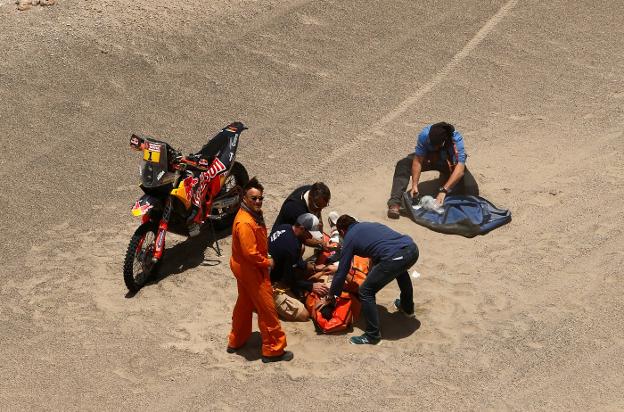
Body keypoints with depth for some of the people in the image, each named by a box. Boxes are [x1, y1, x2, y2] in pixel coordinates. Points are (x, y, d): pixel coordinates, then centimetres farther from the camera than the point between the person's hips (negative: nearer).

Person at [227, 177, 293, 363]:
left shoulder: (254, 214, 1)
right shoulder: (245, 223, -30)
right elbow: (250, 252, -30)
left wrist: (264, 259, 7)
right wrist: (267, 263, -15)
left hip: (244, 268, 10)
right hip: (251, 270, -10)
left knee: (245, 304, 23)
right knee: (267, 308, 0)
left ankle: (236, 341, 38)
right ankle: (273, 350, 10)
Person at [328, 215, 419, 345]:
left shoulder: (350, 238, 13)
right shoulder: (368, 224, 32)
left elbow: (342, 272, 16)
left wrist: (332, 295, 29)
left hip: (394, 257, -7)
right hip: (412, 248, 7)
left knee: (366, 292, 10)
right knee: (400, 270, 42)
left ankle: (372, 335, 14)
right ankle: (407, 307, 59)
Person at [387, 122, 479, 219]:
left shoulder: (456, 140, -37)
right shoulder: (424, 135, -34)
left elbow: (460, 168, -42)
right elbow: (418, 161, -29)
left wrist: (443, 190, -50)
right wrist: (414, 185, -38)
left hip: (450, 164, -1)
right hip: (428, 158, 1)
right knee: (403, 165, -25)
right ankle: (395, 203, -30)